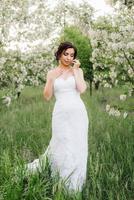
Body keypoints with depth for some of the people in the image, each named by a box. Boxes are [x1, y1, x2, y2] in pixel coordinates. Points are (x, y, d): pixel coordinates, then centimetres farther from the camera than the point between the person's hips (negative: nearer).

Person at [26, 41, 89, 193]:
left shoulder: (78, 70, 6)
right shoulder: (52, 73, 8)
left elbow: (82, 89, -12)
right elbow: (47, 97, 2)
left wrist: (75, 70, -6)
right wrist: (52, 79, -9)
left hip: (77, 113, 0)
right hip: (61, 114, 0)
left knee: (77, 149, 4)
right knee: (62, 148, 3)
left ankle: (74, 185, 19)